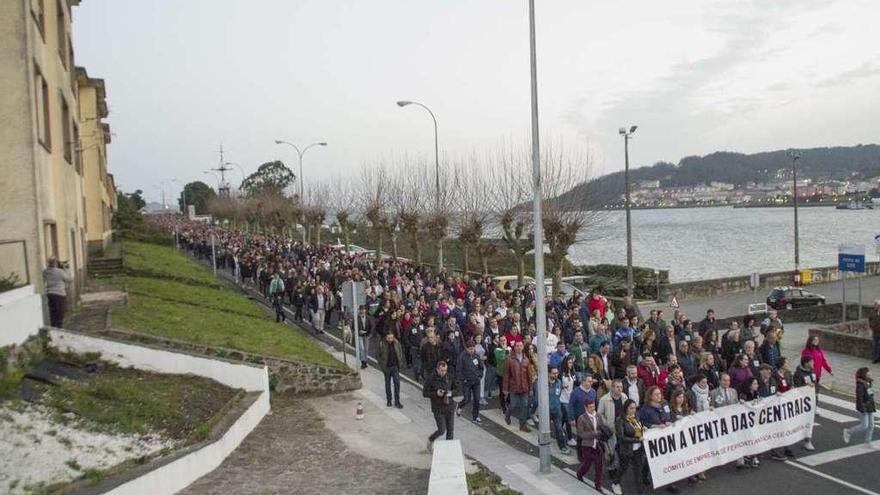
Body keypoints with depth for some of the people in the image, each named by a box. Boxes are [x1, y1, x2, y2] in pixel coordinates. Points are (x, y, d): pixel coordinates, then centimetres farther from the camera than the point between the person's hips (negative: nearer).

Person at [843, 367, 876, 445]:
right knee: (864, 426, -7)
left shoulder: (870, 383, 8)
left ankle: (868, 442, 21)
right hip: (864, 408, -8)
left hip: (870, 408, 8)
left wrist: (873, 405, 19)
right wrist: (862, 408, -22)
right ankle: (848, 432, 11)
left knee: (871, 425, 10)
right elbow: (859, 397, -20)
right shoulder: (860, 385, -18)